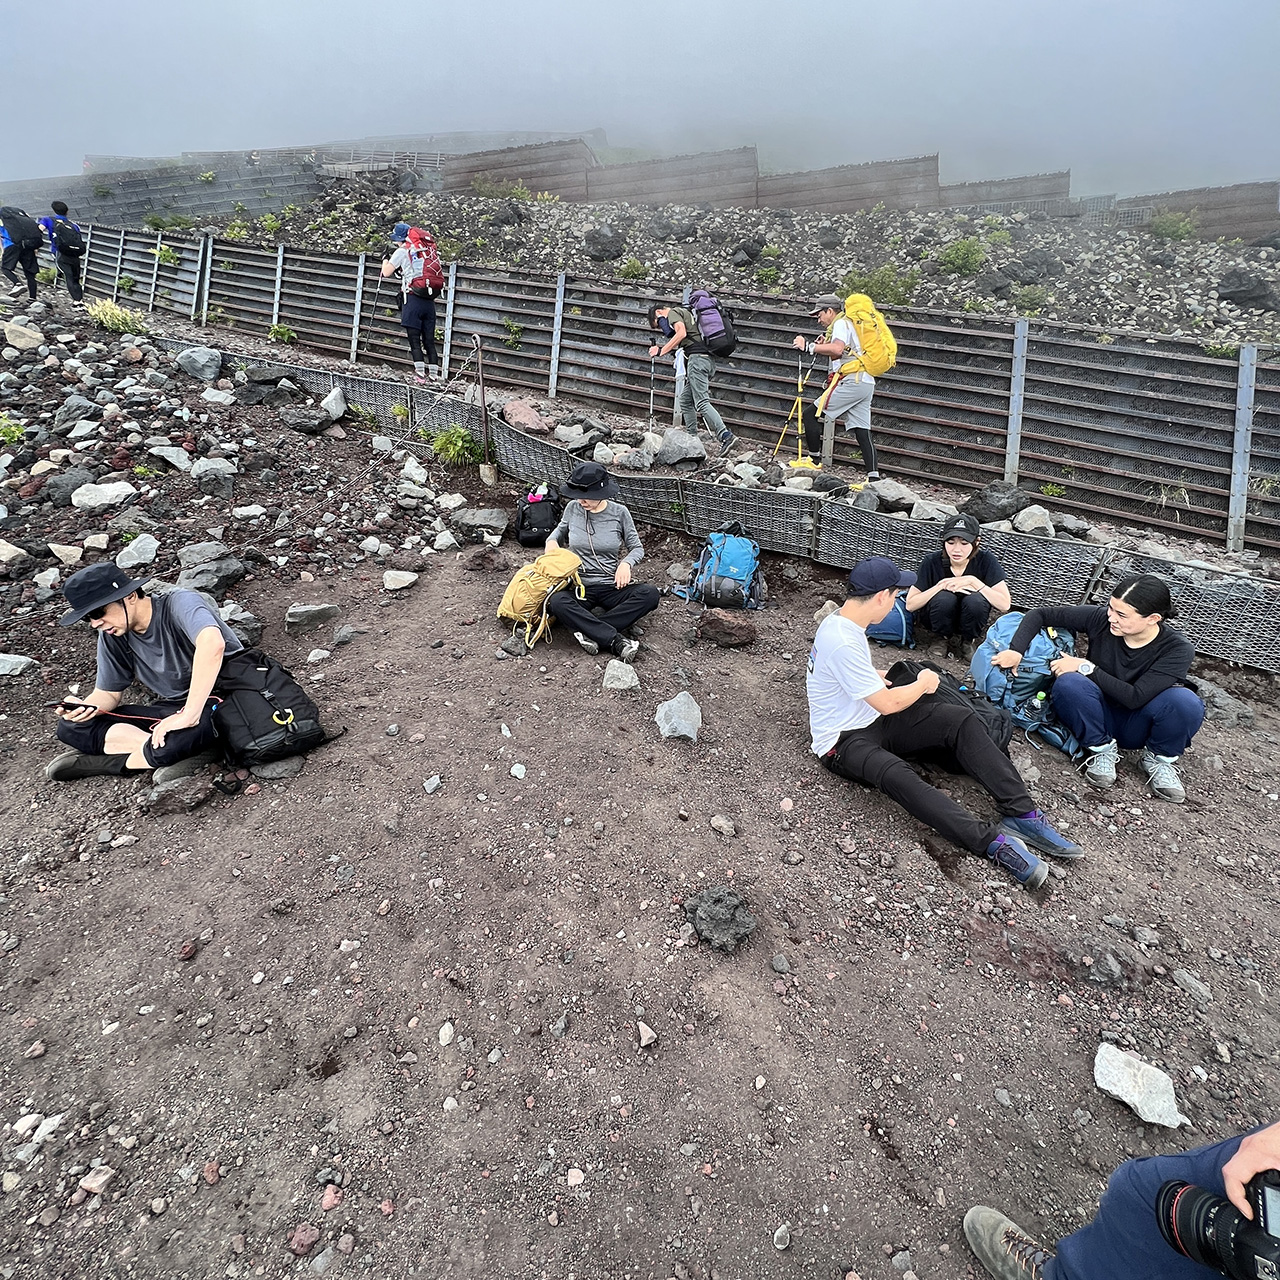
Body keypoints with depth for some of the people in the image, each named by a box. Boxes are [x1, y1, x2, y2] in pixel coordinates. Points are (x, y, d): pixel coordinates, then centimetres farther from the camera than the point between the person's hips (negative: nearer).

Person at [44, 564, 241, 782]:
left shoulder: (180, 604, -20)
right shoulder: (112, 636, 3)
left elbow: (213, 643, -41)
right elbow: (108, 693, 12)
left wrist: (189, 715, -42)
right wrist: (84, 706, -13)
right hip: (172, 708, 8)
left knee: (178, 739, -39)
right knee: (71, 727, -4)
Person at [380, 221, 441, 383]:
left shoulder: (402, 251, -1)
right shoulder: (429, 248, 13)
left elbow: (387, 272, 2)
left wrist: (385, 259, 22)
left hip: (413, 298, -5)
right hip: (430, 300, 5)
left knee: (414, 337, -1)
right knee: (429, 339, 8)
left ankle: (420, 371, -10)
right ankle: (434, 374, 5)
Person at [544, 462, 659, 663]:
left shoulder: (619, 512, -3)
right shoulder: (573, 508, 1)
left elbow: (637, 548, 6)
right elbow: (561, 530, 23)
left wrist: (626, 563, -16)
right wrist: (552, 540, 0)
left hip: (612, 586, 0)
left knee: (650, 594, -30)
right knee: (556, 602, -36)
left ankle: (589, 631, -31)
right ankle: (616, 640, -36)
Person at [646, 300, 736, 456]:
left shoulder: (673, 312, 5)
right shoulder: (686, 313, 32)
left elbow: (681, 333, -15)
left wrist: (661, 351, -12)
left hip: (697, 357, -10)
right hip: (708, 360, 10)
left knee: (701, 402, -18)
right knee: (685, 401, 13)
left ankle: (726, 436, -29)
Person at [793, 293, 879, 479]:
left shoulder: (841, 323, -1)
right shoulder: (849, 324, 30)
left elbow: (837, 349, -21)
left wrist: (809, 346, -19)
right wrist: (824, 346, 18)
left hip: (851, 382, -10)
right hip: (866, 382, 10)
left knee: (811, 414, -5)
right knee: (862, 431, 3)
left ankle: (814, 461, -7)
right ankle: (873, 477, -5)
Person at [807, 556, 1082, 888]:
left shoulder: (840, 621, 5)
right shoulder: (842, 642, -26)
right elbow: (888, 704, -19)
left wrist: (876, 677, 27)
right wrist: (922, 684, -3)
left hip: (871, 720, 9)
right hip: (843, 741, -9)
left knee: (961, 720, -10)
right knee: (897, 774, -40)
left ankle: (1021, 813, -16)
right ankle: (993, 841, -42)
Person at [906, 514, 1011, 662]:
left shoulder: (985, 561, -16)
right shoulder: (932, 562, -17)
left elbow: (1005, 605, -22)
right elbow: (910, 605, -17)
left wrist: (972, 581, -29)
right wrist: (942, 585, -28)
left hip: (971, 621, 0)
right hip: (940, 620, 0)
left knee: (975, 600, -32)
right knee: (944, 599, -33)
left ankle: (969, 640, 0)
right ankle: (952, 638, 0)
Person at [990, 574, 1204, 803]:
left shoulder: (1178, 649, -19)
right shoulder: (1100, 618, -16)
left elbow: (1135, 698, -28)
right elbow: (1040, 614, -11)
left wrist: (1086, 667, -26)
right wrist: (1016, 650, -26)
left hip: (1137, 727, 0)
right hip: (1100, 719, 1)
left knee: (1186, 702, -33)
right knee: (1069, 683, -32)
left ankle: (1160, 759, -1)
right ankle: (1102, 749, -7)